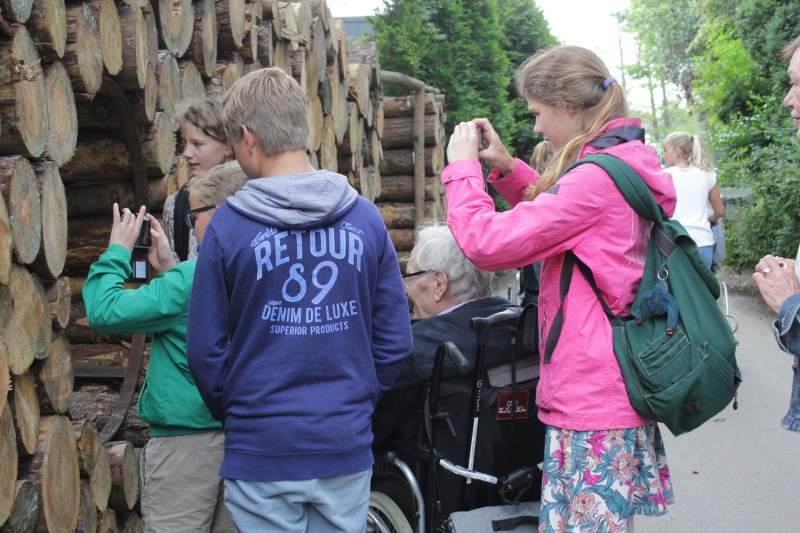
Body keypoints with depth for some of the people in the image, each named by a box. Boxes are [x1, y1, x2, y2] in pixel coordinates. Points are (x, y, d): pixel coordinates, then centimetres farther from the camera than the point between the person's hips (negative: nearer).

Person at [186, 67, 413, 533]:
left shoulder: (228, 226, -11)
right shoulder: (366, 218, -3)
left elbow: (207, 350, -6)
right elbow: (395, 341, -1)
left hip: (262, 447, -2)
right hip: (347, 444, 3)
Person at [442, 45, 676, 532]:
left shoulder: (597, 178, -19)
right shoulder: (628, 164, 12)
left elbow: (486, 243, -18)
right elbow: (552, 214, 30)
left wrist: (463, 166, -4)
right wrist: (506, 167, 16)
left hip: (593, 401, -10)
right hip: (612, 395, 10)